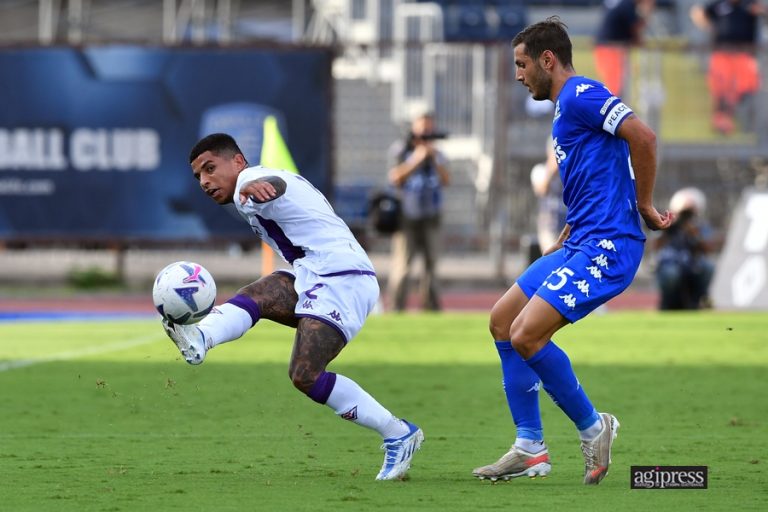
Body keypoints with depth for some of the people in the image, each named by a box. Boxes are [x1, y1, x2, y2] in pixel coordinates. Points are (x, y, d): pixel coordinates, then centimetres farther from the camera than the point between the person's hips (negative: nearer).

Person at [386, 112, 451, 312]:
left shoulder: (436, 155, 11)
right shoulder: (400, 151, 1)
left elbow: (446, 180, -2)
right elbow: (396, 178, -11)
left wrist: (434, 159, -15)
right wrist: (416, 160, -17)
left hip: (430, 218, 4)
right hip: (406, 217, -4)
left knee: (431, 263, 3)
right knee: (402, 263, -10)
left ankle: (431, 304, 8)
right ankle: (396, 306, -9)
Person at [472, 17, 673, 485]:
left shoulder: (581, 95, -11)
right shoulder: (566, 108, 21)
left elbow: (643, 136, -24)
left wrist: (644, 207, -15)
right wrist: (560, 247, 21)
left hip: (606, 245, -11)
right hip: (581, 243, 11)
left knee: (527, 335, -18)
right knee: (502, 320, 12)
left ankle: (592, 428, 0)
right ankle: (530, 449, 13)